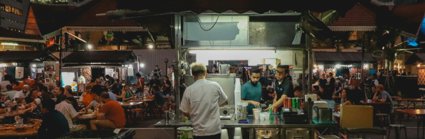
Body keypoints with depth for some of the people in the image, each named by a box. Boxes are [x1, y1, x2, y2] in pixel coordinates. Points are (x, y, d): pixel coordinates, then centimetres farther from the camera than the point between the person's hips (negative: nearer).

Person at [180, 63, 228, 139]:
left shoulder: (189, 90, -7)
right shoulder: (215, 86, -5)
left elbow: (185, 112, -1)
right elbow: (224, 101, 10)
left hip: (199, 132, 0)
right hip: (215, 130, 0)